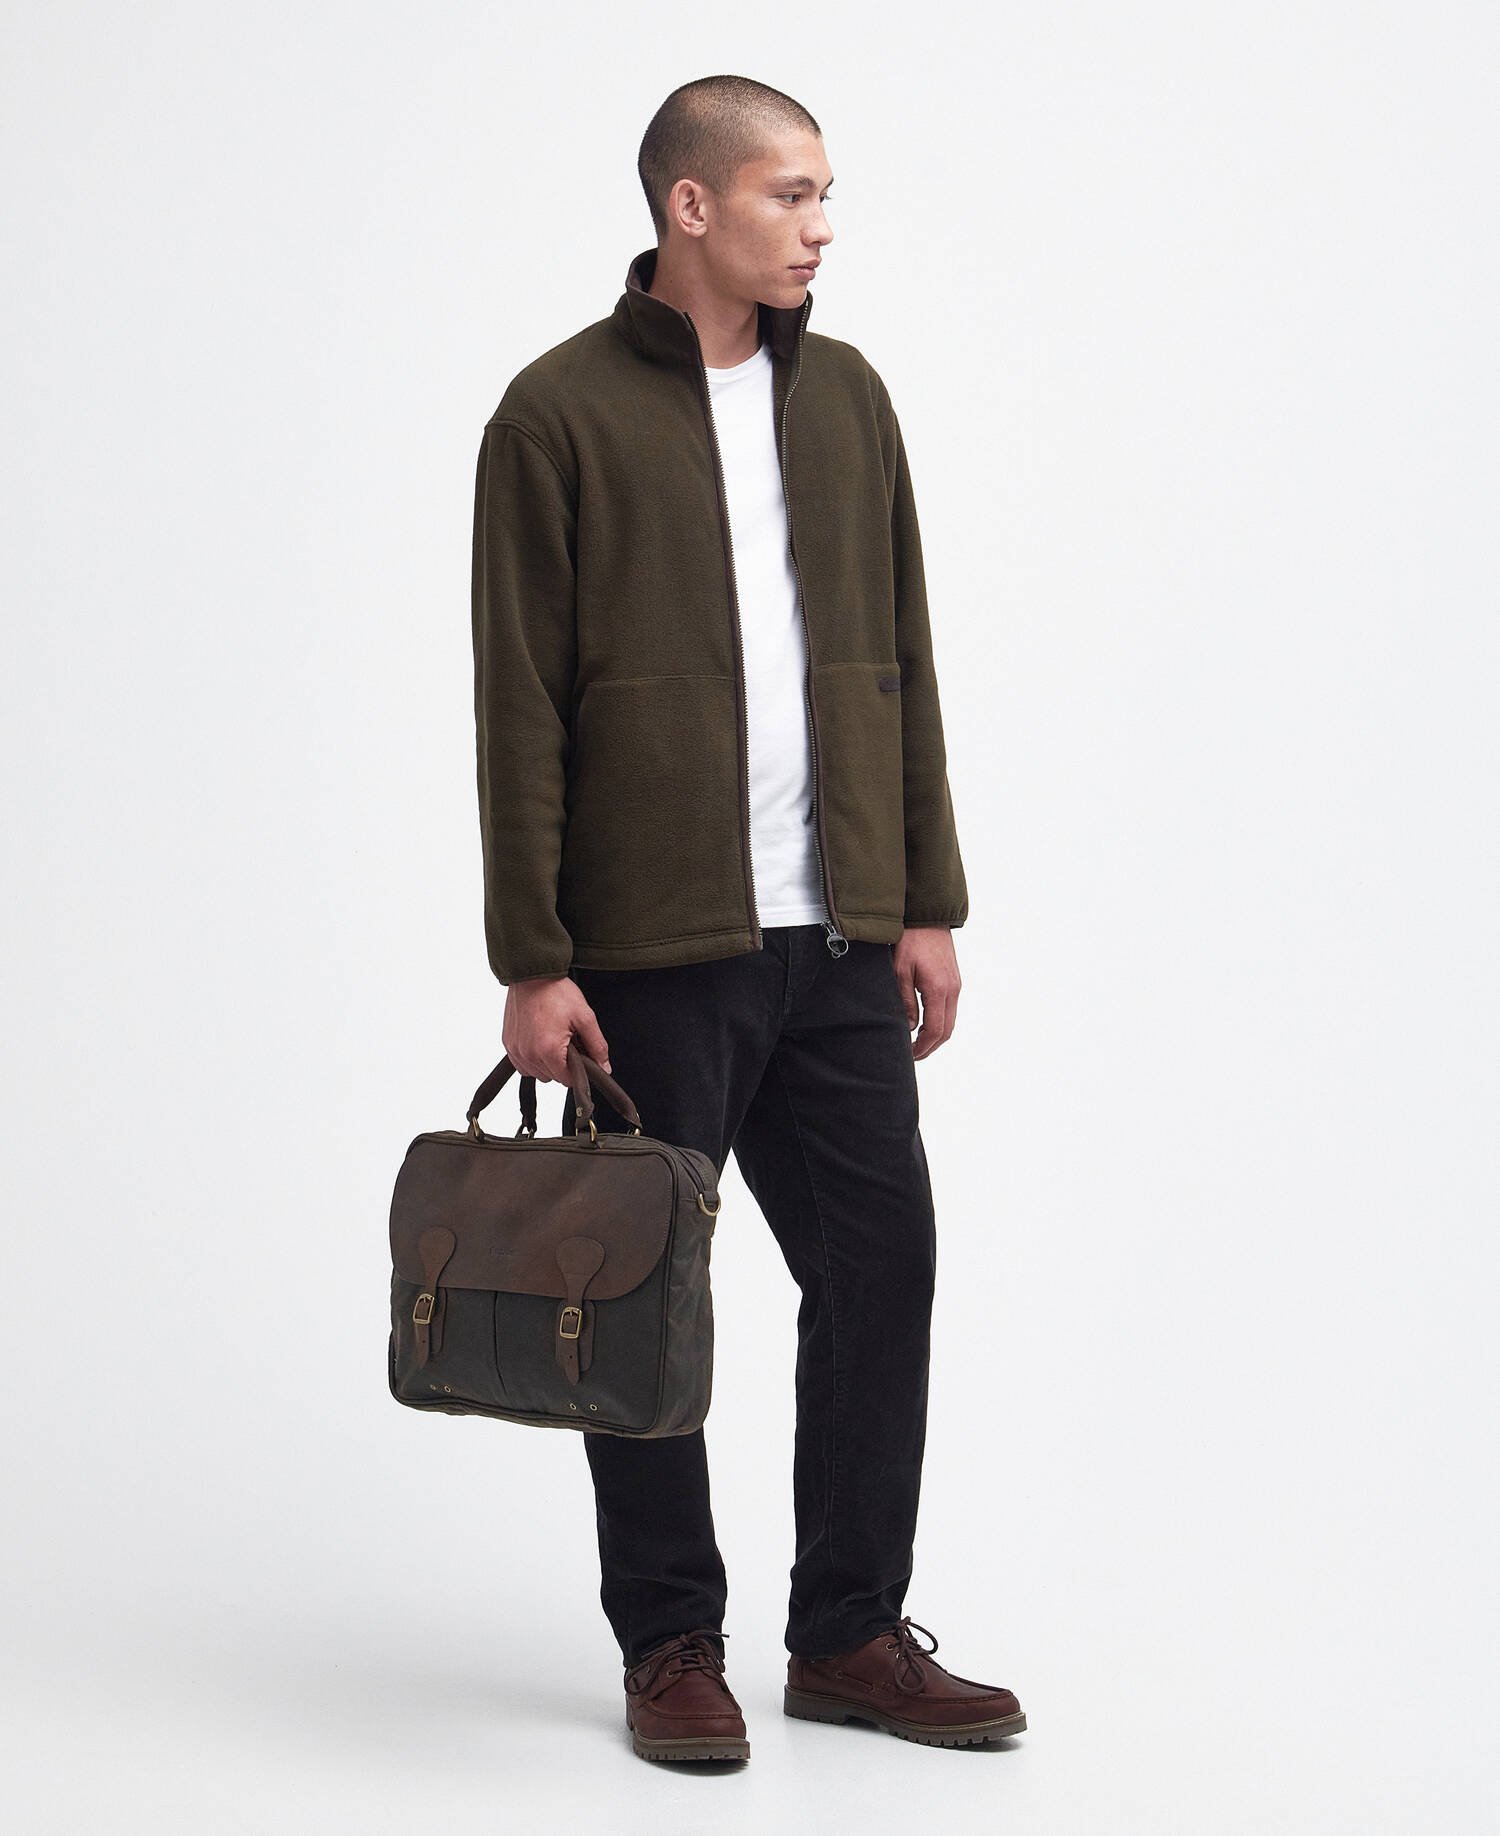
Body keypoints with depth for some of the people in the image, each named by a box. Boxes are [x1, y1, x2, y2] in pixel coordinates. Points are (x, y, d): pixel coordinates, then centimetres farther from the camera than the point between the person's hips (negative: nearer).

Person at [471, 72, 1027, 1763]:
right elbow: (520, 709, -8)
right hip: (652, 953, -5)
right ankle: (670, 1647, 19)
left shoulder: (844, 394, 10)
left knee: (882, 1262, 6)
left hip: (836, 940, 5)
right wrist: (530, 961, -12)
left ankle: (851, 1634, 19)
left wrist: (929, 900, 8)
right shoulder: (562, 412, -7)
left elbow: (902, 662, 12)